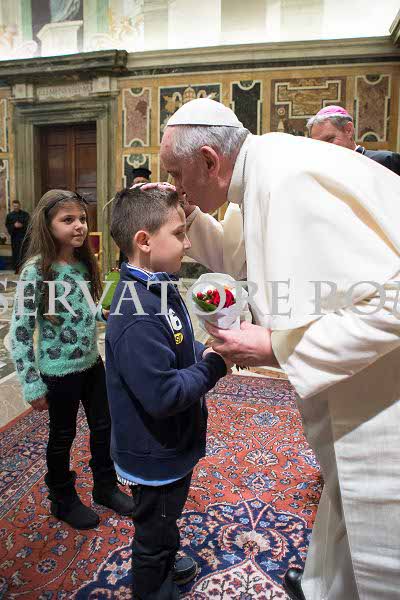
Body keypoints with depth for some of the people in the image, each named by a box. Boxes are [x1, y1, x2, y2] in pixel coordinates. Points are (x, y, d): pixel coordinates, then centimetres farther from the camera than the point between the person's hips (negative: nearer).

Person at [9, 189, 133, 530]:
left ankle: (106, 486, 42)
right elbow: (19, 332, -18)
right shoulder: (37, 271, -19)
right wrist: (32, 385, -16)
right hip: (60, 371, -6)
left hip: (92, 363, 6)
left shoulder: (83, 264, 0)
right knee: (63, 437, 14)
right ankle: (63, 501, 38)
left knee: (103, 427, 18)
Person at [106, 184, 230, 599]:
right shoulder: (137, 317, -34)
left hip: (169, 447, 9)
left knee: (164, 523, 33)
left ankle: (165, 564, 58)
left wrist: (208, 351, -7)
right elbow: (164, 395, -35)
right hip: (154, 458, -9)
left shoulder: (159, 289, -1)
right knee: (155, 532, 18)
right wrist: (213, 366, -23)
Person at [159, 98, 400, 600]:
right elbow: (240, 265, 18)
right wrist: (191, 217, 7)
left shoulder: (288, 181, -26)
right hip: (353, 374, 10)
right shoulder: (267, 172, 4)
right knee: (344, 492, 26)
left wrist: (277, 346, -24)